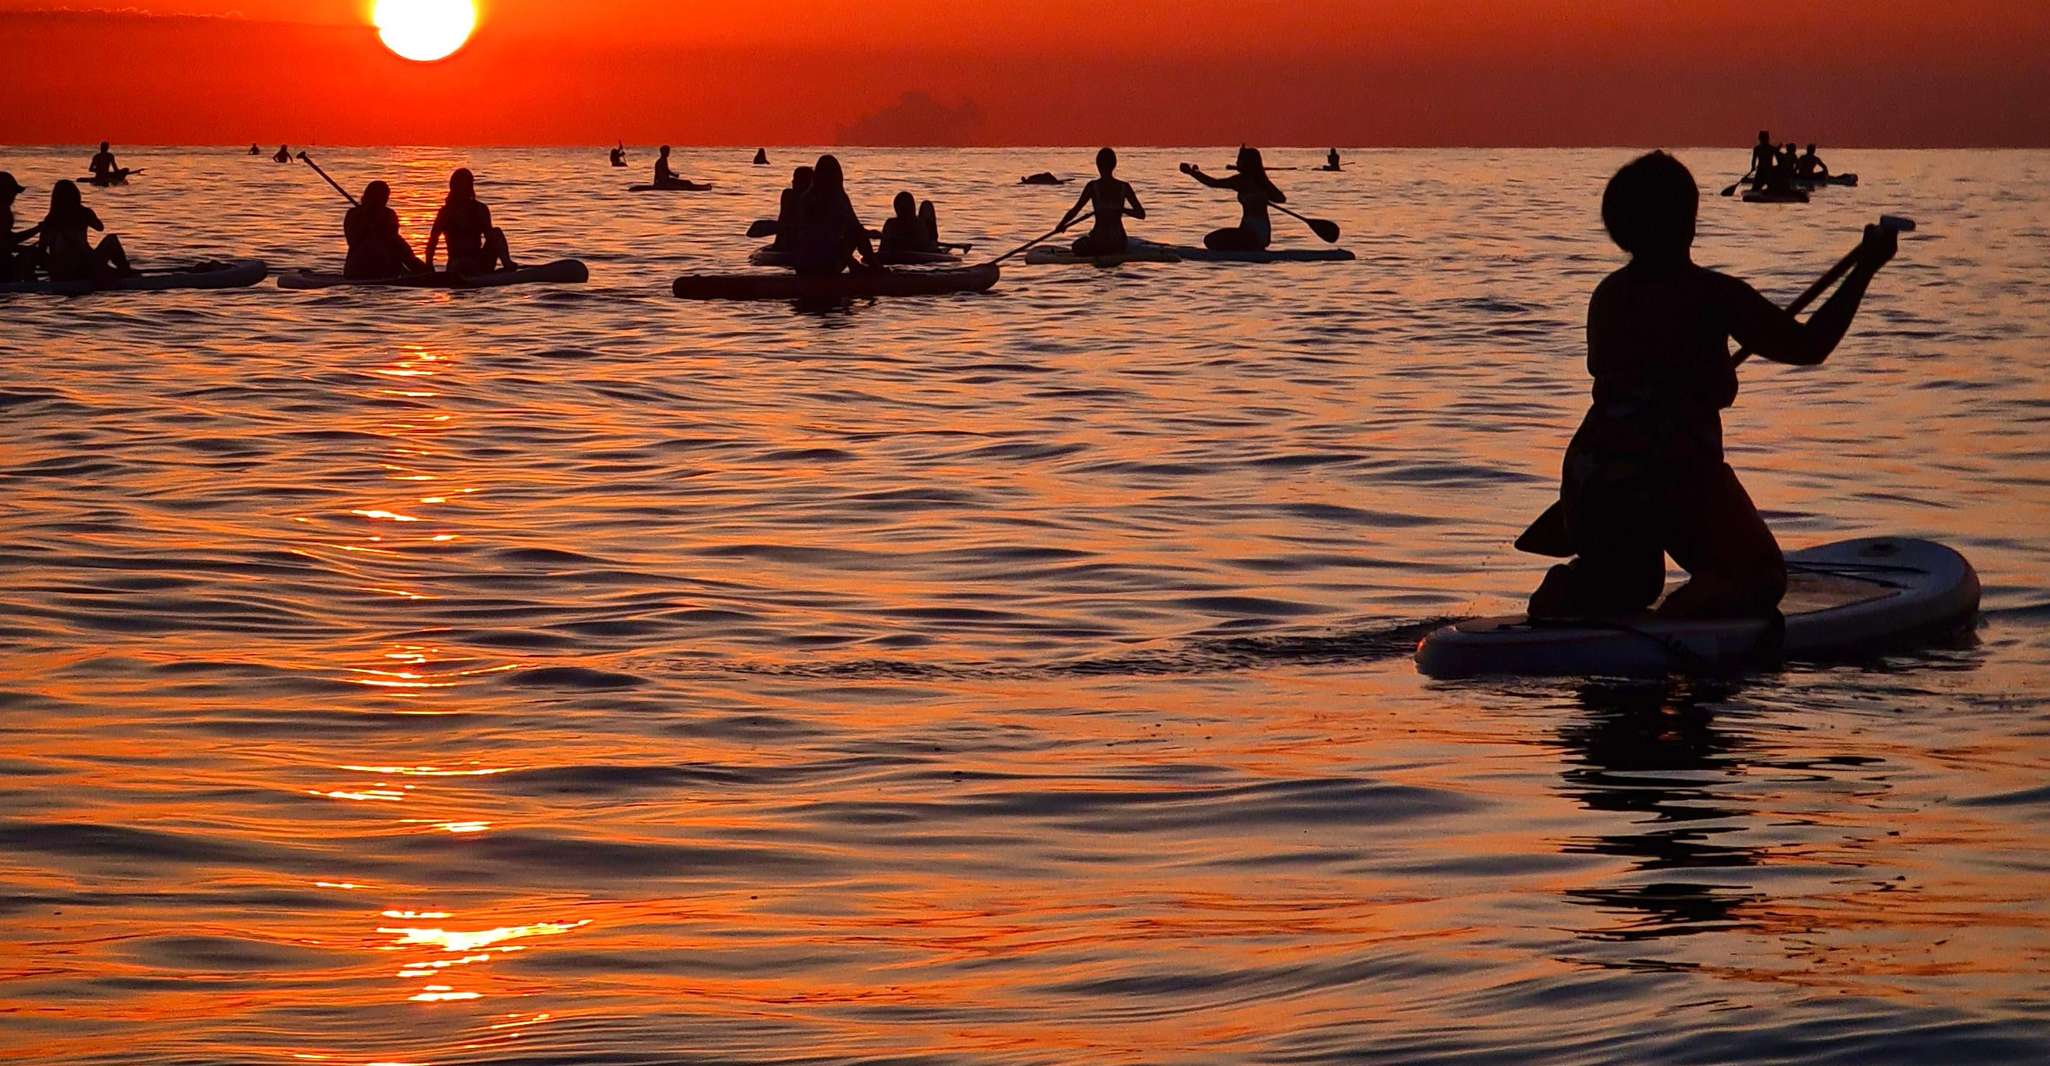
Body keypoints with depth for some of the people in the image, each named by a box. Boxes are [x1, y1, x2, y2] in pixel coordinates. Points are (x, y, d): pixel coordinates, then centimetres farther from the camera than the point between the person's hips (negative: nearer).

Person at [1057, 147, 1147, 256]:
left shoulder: (1093, 186, -9)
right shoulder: (1124, 187, -2)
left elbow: (1075, 210, -11)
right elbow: (1141, 214, 2)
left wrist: (1061, 225, 6)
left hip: (1098, 243, -2)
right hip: (1119, 243, 2)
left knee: (1077, 245, 31)